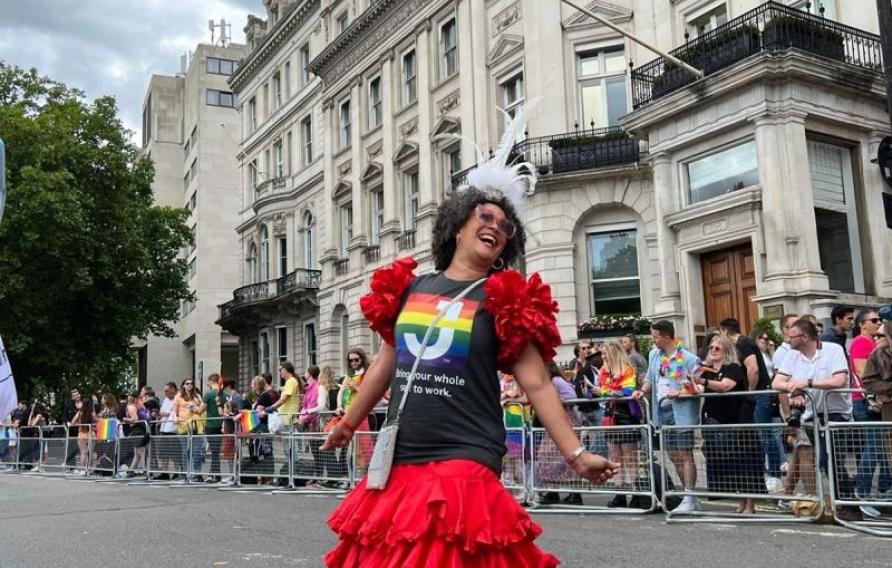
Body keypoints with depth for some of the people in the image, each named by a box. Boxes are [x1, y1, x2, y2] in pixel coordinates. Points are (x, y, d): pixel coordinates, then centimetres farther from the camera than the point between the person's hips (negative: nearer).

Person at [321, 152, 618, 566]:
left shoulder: (502, 301, -1)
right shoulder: (409, 287, 9)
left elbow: (537, 384, -3)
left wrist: (576, 454, -9)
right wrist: (348, 424, 28)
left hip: (464, 462, -4)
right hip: (398, 462, 4)